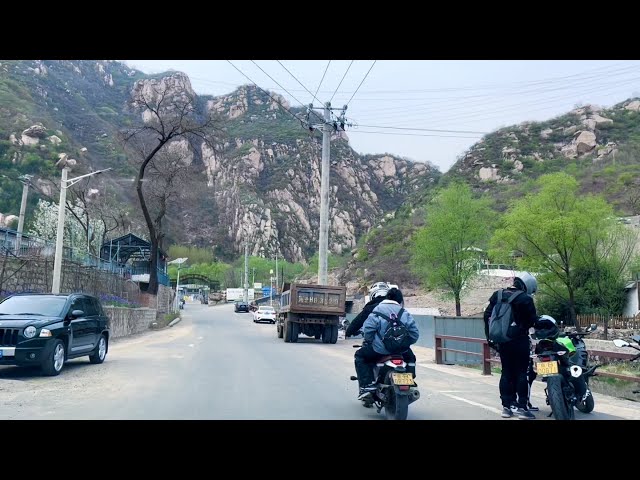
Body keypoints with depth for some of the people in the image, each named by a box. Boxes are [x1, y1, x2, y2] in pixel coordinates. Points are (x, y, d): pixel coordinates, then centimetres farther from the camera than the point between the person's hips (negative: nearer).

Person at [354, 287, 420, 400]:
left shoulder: (378, 310, -3)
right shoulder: (405, 313, 6)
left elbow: (368, 328, -12)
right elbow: (414, 333, 3)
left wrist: (368, 341, 5)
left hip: (380, 349, -3)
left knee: (359, 356, 18)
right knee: (411, 358, 36)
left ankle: (367, 385, 5)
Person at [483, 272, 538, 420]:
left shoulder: (498, 296, 8)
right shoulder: (525, 299, -10)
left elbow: (487, 315, 8)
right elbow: (533, 320, -9)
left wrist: (490, 337, 12)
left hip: (502, 341, 6)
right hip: (519, 340, -6)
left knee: (506, 373, 11)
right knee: (521, 373, 0)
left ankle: (506, 406, 13)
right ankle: (522, 407, 1)